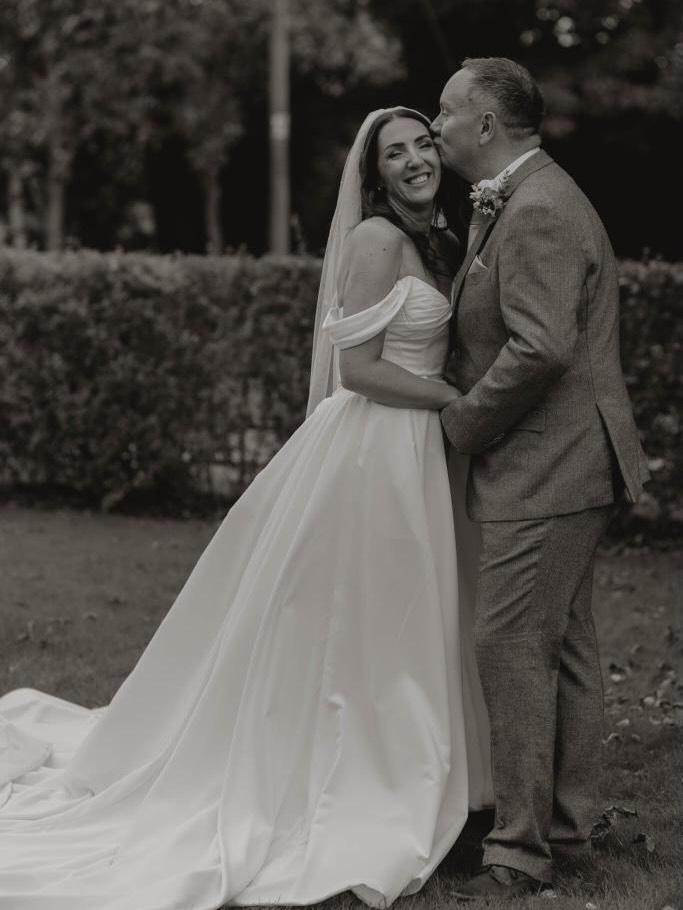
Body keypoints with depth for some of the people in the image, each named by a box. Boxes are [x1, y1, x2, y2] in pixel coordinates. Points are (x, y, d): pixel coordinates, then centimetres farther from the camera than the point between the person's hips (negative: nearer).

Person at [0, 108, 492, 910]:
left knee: (399, 635, 13)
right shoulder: (375, 238, -12)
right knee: (351, 630, -1)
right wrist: (459, 399, -15)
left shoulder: (431, 241, 15)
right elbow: (358, 369, -18)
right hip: (372, 451, -9)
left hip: (415, 453, 9)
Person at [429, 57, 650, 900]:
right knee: (563, 648, 15)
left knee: (510, 646, -7)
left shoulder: (537, 212, -18)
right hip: (557, 466, 11)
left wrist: (461, 423, -16)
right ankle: (566, 824, 25)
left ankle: (521, 847, 0)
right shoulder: (512, 204, 16)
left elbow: (540, 350, -27)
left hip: (546, 470, -11)